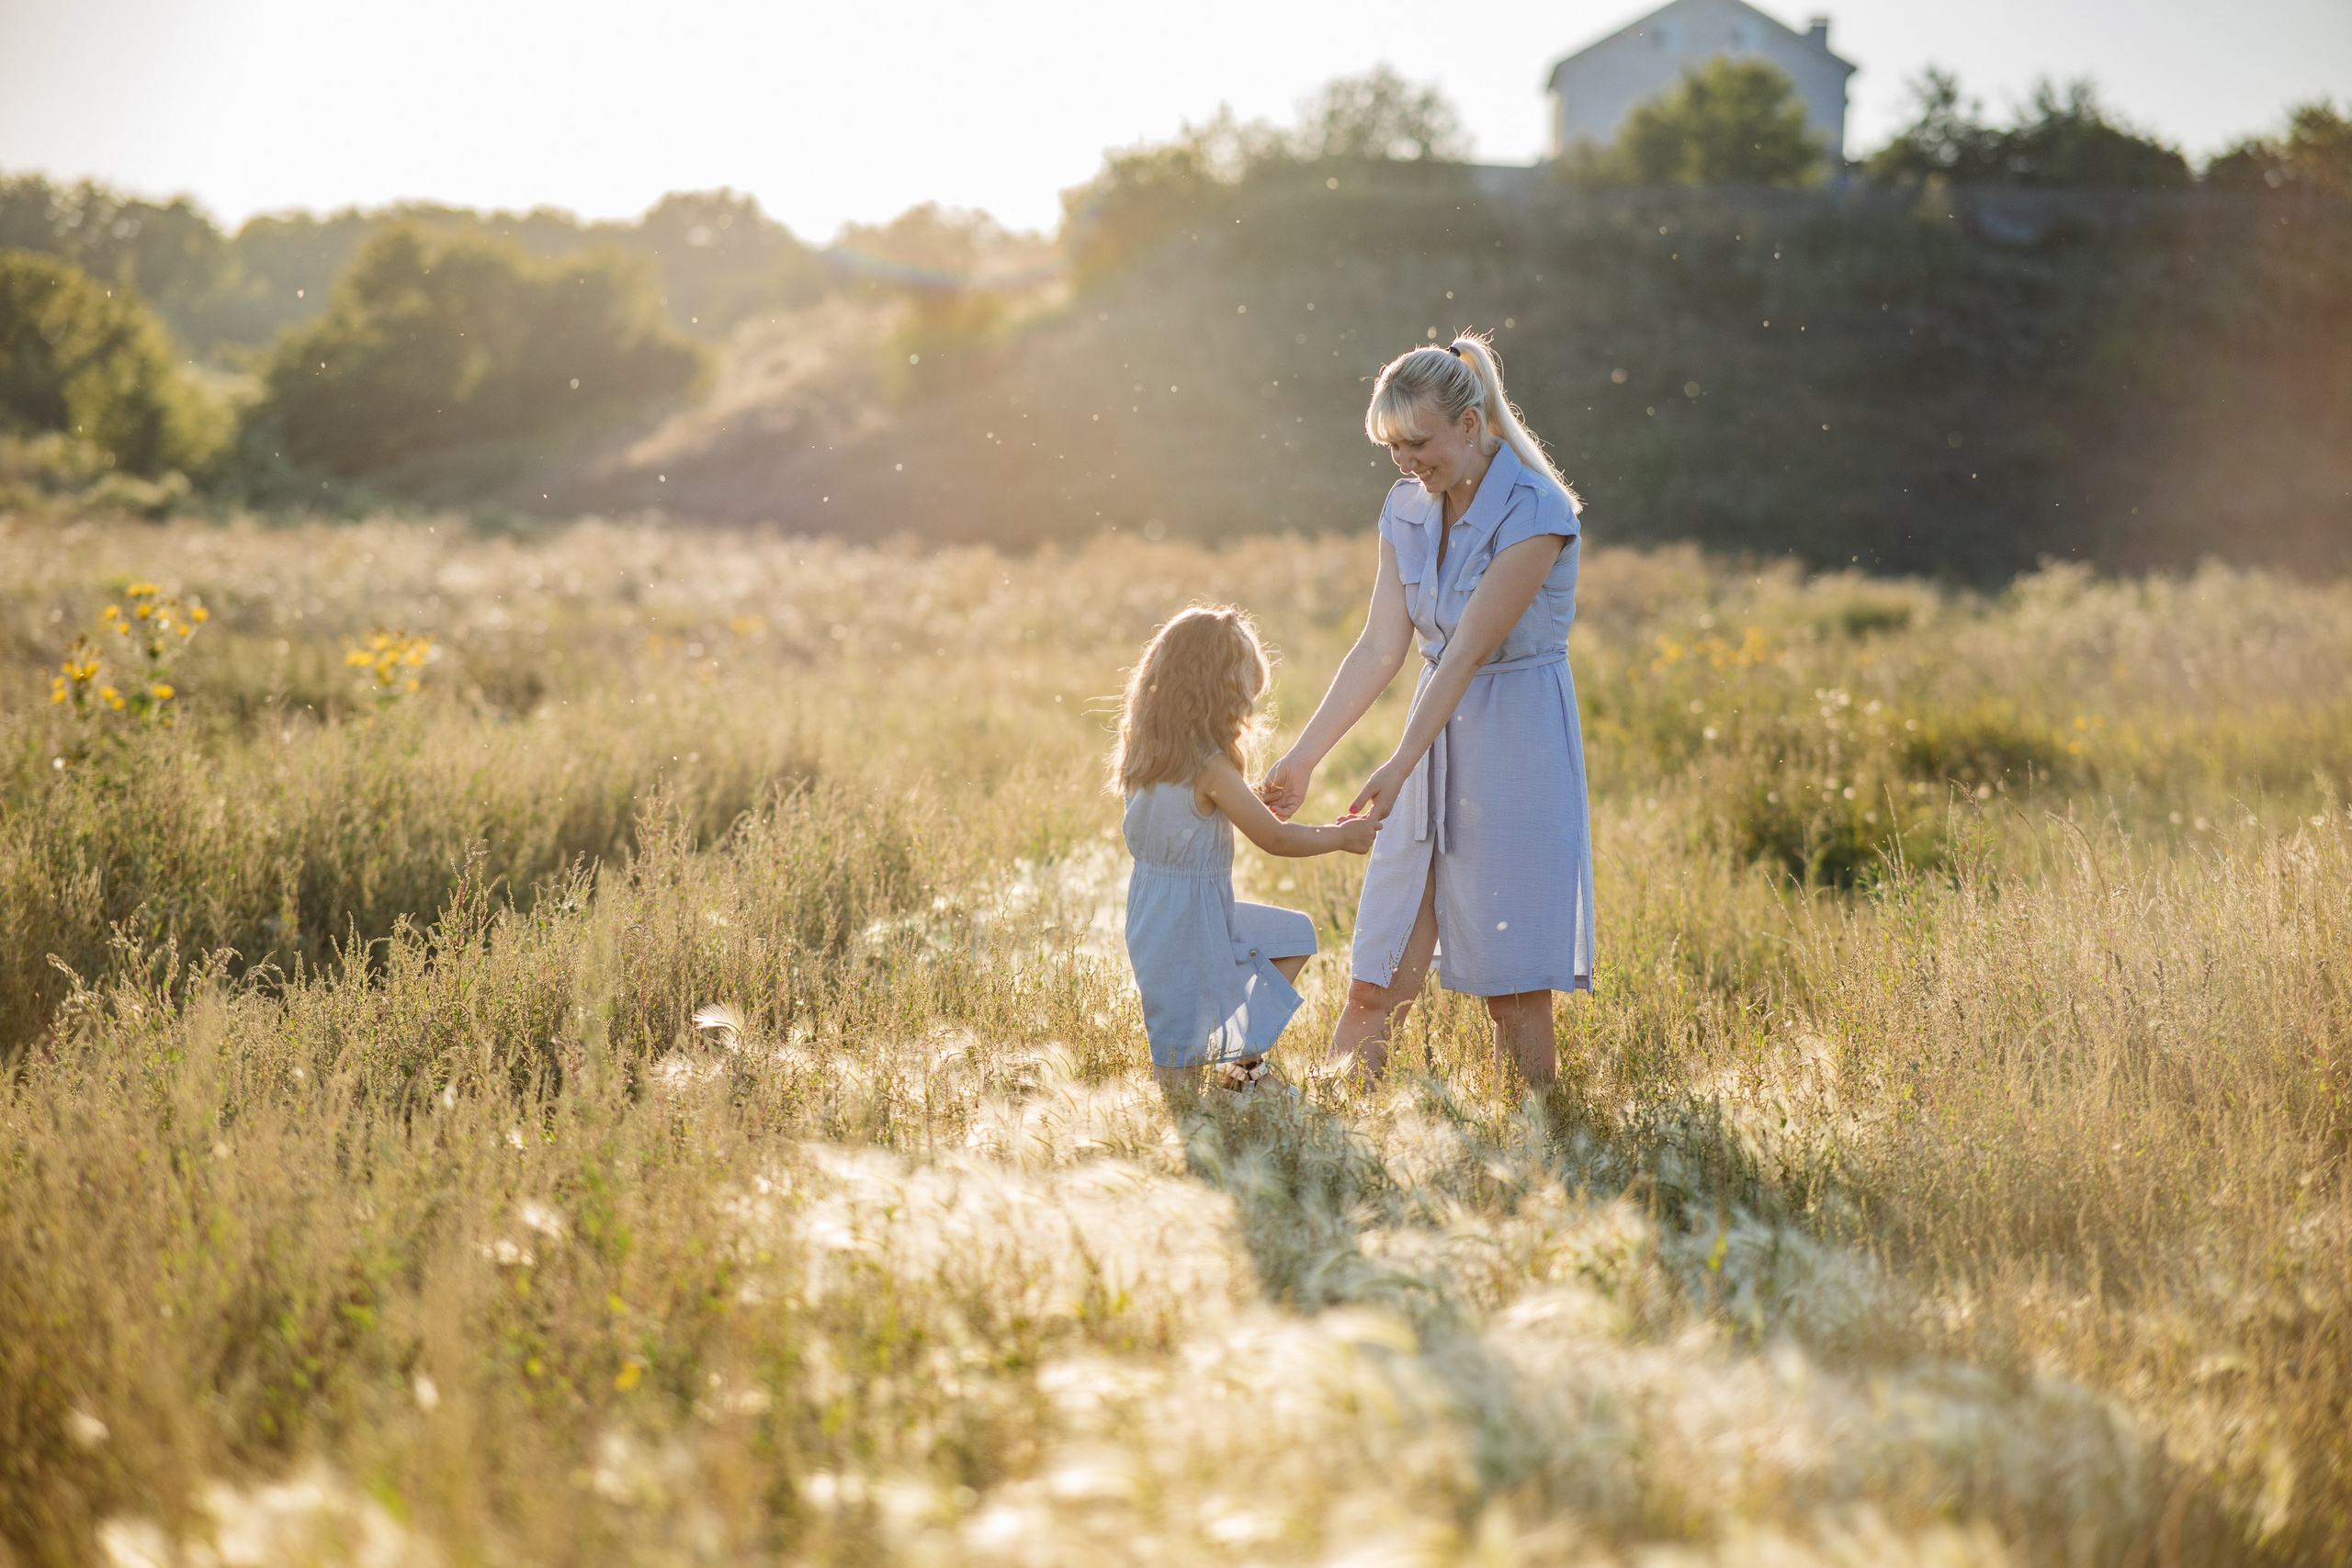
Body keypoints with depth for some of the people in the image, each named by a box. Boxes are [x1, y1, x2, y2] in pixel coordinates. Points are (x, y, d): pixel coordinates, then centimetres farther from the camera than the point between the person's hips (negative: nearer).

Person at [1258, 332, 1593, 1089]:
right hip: (1437, 744, 6)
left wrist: (1400, 765, -22)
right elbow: (1380, 649, 7)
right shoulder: (1408, 508, 6)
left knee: (1514, 985, -2)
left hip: (1517, 745, -6)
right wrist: (1303, 757, 4)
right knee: (1376, 983, 4)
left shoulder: (1536, 512, -15)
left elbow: (1468, 652, -19)